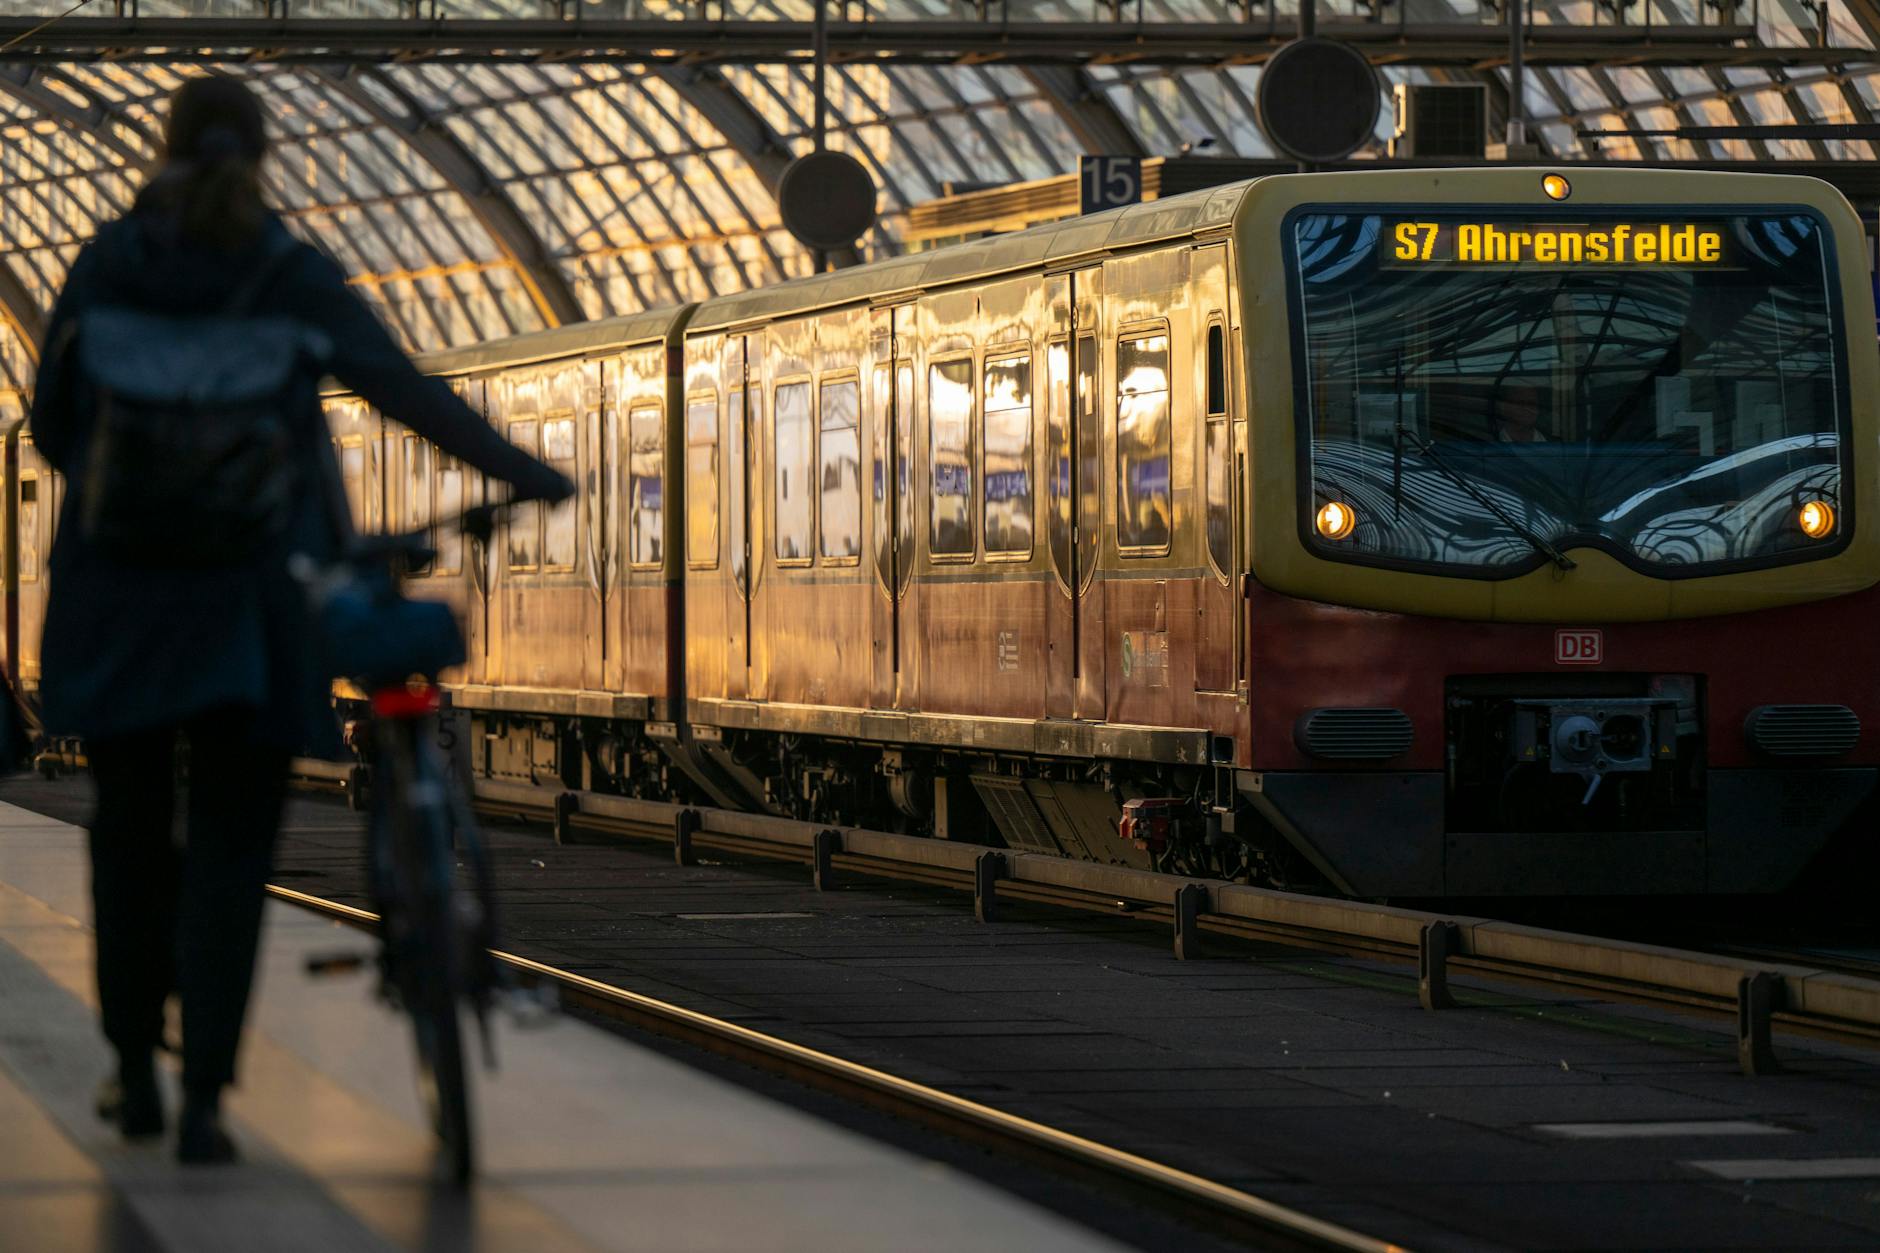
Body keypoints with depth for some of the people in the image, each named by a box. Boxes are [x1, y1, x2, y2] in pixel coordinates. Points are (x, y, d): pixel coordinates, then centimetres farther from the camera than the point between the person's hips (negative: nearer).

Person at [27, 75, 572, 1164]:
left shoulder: (108, 265, 0)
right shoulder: (294, 276, -3)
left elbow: (54, 422, 4)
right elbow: (404, 389, -6)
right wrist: (520, 472, 1)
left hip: (120, 592, 1)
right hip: (256, 603, -1)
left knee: (131, 828, 17)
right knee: (232, 840, 3)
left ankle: (136, 1073, 21)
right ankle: (205, 1094, -6)